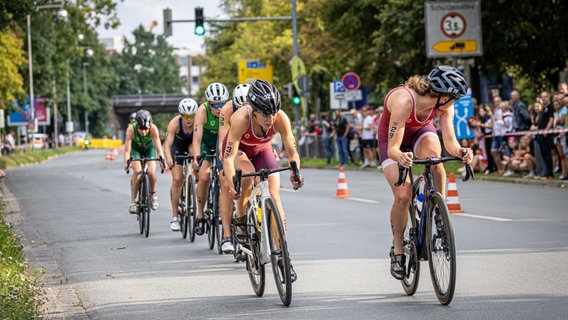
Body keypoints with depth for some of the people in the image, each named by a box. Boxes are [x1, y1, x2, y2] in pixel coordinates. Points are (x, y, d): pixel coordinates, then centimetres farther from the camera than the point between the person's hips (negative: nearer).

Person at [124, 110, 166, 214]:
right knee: (137, 171, -24)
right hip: (135, 148, 0)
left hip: (149, 148, 0)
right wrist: (127, 162, -57)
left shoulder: (153, 129, -35)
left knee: (151, 172, -21)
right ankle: (133, 202, -16)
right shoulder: (131, 129, -36)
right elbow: (127, 149, -40)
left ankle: (153, 195, 7)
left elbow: (158, 146, -39)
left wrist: (161, 159, -56)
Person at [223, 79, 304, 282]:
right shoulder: (241, 119, -39)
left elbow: (292, 152, -26)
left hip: (262, 150, 2)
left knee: (274, 195, -14)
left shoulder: (281, 119, -32)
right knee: (248, 174, -35)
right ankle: (240, 218, -8)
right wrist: (233, 183, -53)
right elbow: (229, 157, -40)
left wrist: (295, 173, -45)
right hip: (239, 149, -2)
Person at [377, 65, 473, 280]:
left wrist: (460, 152, -51)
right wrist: (400, 156, -62)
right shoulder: (403, 101, -40)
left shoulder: (444, 104, -25)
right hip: (392, 139, -3)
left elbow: (450, 141, -29)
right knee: (403, 196, -18)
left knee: (433, 156, -33)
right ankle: (397, 250, 3)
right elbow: (392, 148, -40)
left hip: (421, 132, 3)